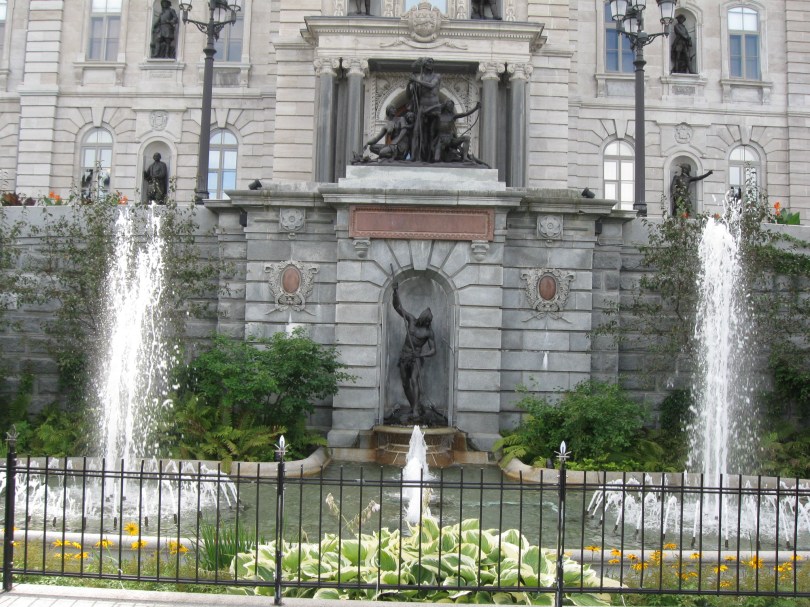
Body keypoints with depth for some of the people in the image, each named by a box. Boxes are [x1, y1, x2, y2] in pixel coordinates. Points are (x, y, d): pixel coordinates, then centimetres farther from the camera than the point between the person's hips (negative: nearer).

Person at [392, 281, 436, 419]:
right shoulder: (411, 319, -2)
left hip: (417, 358, -4)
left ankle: (416, 411, -32)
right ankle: (413, 407, 28)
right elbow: (397, 307, -6)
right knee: (405, 384, 9)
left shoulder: (429, 331, -9)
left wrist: (421, 355, -25)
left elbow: (433, 350, -7)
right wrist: (396, 292, -22)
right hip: (404, 356, 4)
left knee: (414, 380, -26)